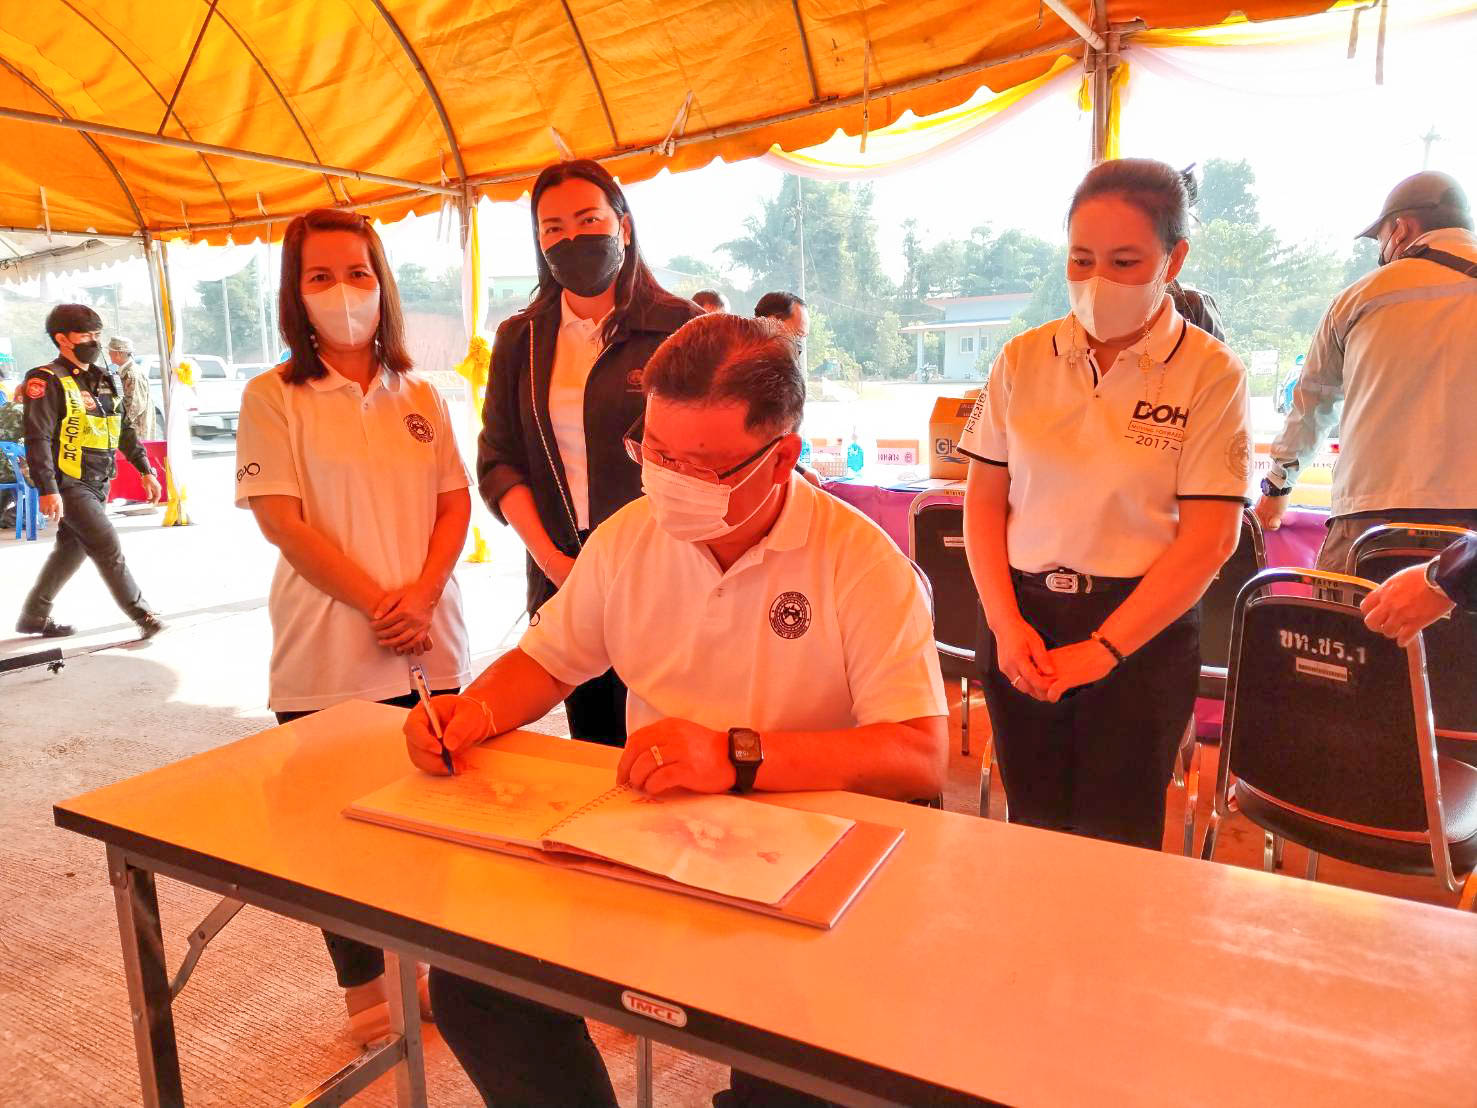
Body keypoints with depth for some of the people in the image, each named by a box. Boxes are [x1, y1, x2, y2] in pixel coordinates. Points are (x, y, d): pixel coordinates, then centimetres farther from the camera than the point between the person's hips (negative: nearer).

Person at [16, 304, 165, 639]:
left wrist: (145, 470, 14)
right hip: (69, 484, -8)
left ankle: (34, 616, 28)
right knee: (108, 548, -8)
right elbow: (38, 439, -16)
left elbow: (125, 430, 18)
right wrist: (47, 489, -23)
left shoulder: (108, 379, 12)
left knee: (71, 549, 15)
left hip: (100, 483, 8)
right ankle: (142, 614, 0)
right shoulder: (48, 381, -11)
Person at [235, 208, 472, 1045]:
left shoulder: (421, 397, 11)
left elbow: (456, 503, 6)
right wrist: (377, 603, -14)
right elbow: (282, 521, -8)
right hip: (329, 656, -3)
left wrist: (421, 595, -10)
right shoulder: (273, 398, 0)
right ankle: (365, 990, 27)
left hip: (432, 647, 3)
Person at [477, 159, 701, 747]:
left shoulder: (678, 326, -1)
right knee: (591, 741, 10)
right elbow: (498, 460, 10)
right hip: (562, 576, 4)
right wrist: (550, 559, -3)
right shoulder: (520, 339, 11)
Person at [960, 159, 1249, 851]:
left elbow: (1208, 538, -9)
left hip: (1144, 631, -2)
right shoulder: (1024, 360, 4)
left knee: (1114, 844, 6)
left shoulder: (1211, 374, -5)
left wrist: (1100, 650, -13)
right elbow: (984, 499, 4)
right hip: (1021, 619, 3)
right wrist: (1005, 624, -8)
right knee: (1033, 828, 11)